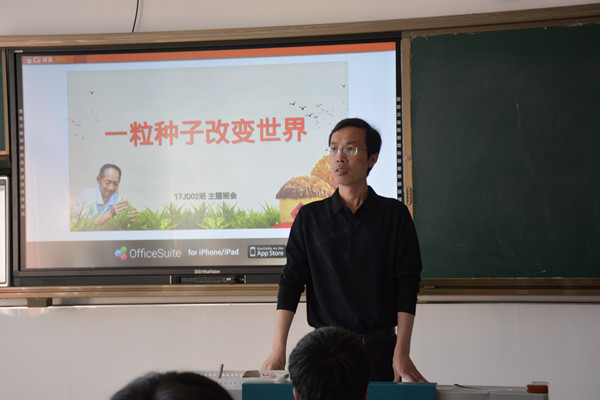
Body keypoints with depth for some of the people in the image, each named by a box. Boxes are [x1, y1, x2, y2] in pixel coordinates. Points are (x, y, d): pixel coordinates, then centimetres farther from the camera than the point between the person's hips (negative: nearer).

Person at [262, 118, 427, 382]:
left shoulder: (394, 214, 3)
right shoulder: (309, 217, 7)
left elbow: (407, 283, -2)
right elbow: (291, 280, 1)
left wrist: (402, 353, -11)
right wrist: (278, 350, -11)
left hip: (380, 350, -1)